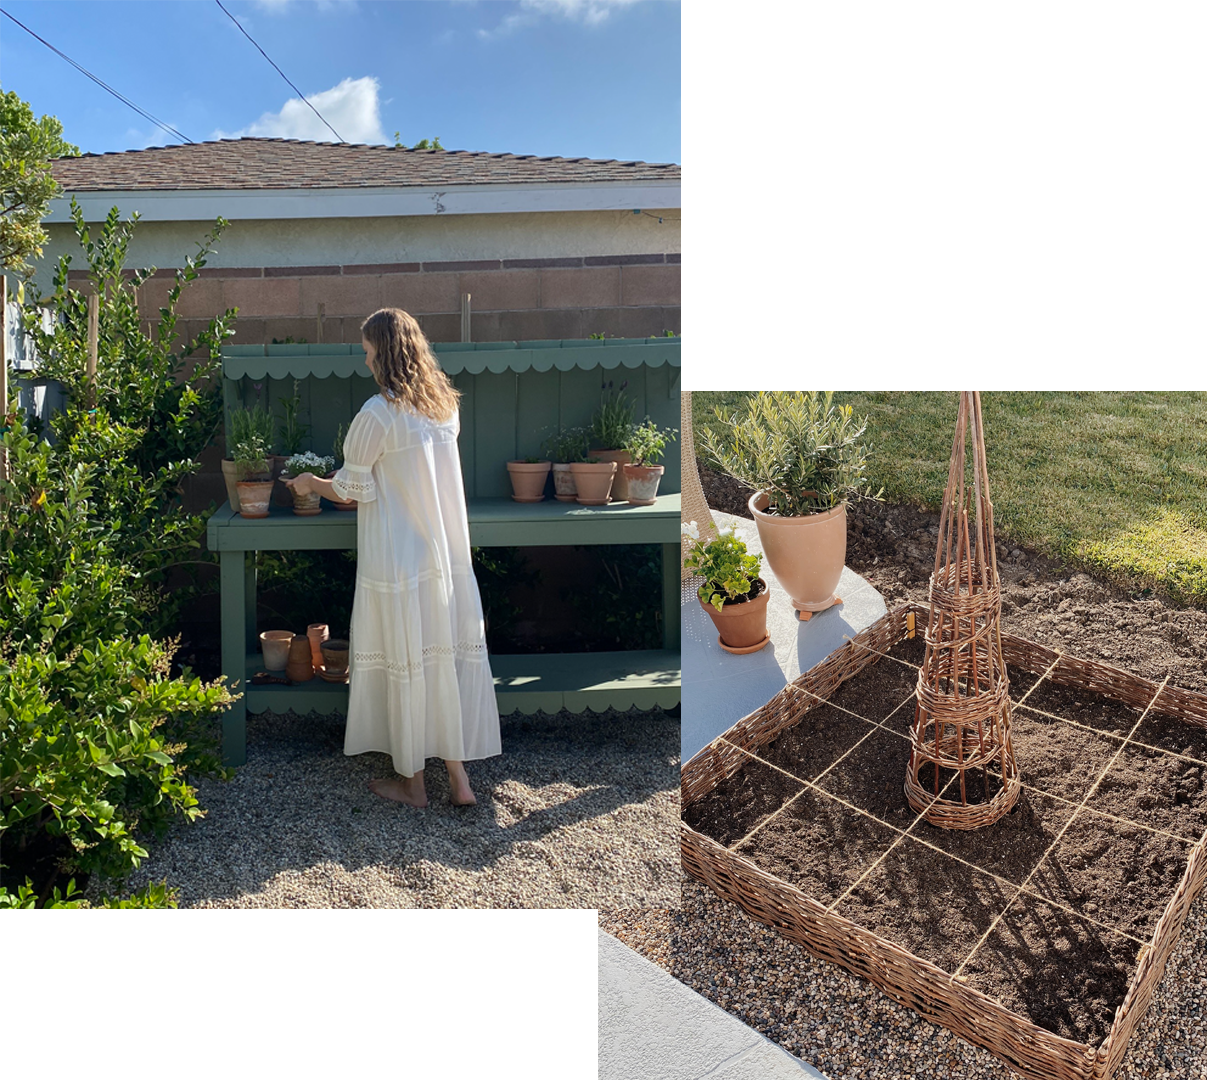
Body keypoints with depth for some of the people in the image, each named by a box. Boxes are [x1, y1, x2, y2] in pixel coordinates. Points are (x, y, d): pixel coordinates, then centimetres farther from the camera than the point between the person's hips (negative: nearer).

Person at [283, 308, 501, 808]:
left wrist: (311, 483, 13)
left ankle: (412, 781, 21)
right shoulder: (444, 404, 6)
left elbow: (350, 489, -7)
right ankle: (458, 775, 18)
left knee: (404, 663, 6)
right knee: (447, 656, 12)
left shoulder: (378, 414, -16)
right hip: (447, 556, 6)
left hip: (397, 560, -6)